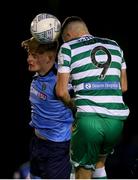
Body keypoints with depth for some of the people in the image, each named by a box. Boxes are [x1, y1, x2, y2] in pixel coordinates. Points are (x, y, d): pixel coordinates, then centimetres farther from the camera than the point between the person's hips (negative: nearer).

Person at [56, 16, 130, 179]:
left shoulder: (68, 48, 4)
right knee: (100, 163, 28)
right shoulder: (114, 46, 19)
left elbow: (61, 92, -1)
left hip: (88, 119, -5)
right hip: (116, 120, 5)